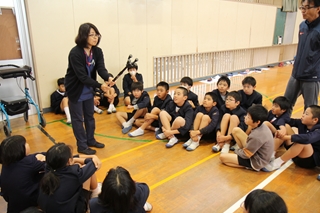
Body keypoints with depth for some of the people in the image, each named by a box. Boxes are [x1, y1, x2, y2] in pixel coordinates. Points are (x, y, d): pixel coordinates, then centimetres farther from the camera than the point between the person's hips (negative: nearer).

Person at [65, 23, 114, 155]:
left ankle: (91, 140, 33)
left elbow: (101, 68, -18)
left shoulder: (97, 51, -5)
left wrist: (108, 78, -40)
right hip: (76, 90, -6)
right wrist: (100, 86, -39)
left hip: (88, 90, 7)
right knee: (78, 118, 4)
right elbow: (82, 76, -29)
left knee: (90, 116, 17)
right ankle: (82, 146, 16)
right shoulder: (75, 53, -25)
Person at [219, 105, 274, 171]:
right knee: (236, 130, 2)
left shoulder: (256, 136, -35)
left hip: (256, 161, -8)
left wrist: (236, 151, -1)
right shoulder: (262, 125, -10)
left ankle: (246, 166, -3)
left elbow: (246, 155, -20)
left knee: (222, 156, -8)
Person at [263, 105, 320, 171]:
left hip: (311, 160, -6)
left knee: (302, 141, -39)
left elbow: (307, 138, -41)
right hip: (297, 153, 7)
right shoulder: (302, 123, -1)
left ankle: (277, 162, -26)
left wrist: (288, 137, -42)